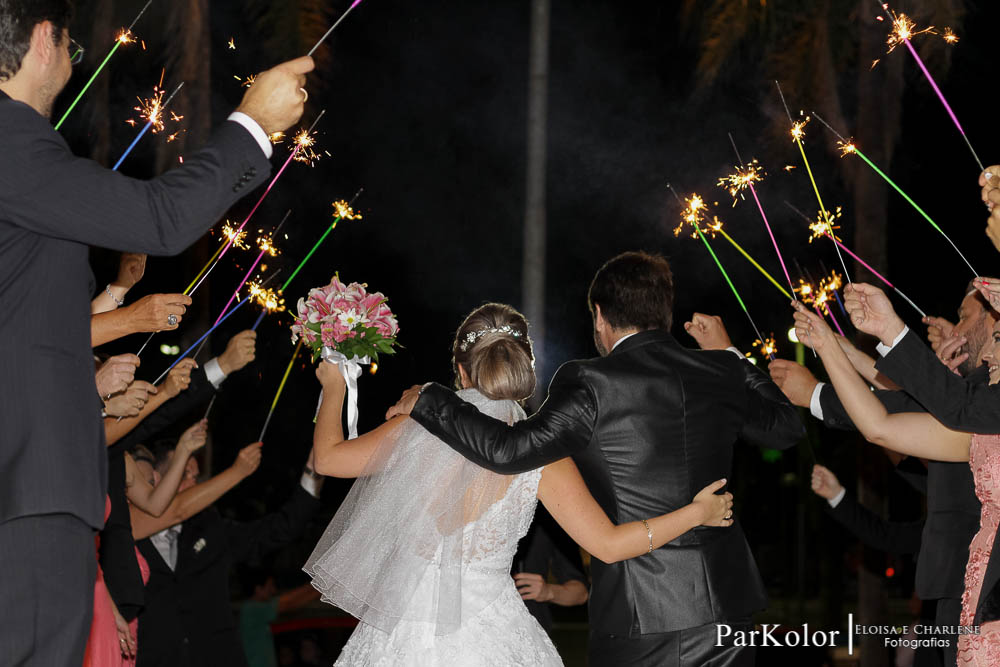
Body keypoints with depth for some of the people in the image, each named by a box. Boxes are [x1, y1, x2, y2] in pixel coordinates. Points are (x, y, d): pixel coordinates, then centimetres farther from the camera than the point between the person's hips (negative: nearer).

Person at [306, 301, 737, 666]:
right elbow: (608, 544, -8)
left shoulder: (420, 425, -2)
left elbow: (328, 457, 6)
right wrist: (697, 513, 3)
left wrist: (333, 388, 24)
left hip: (404, 623, 1)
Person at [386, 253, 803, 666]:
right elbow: (786, 426, 21)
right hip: (725, 605, 4)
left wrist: (428, 401, -5)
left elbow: (509, 451, -18)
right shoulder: (723, 372, 4)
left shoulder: (590, 384, -11)